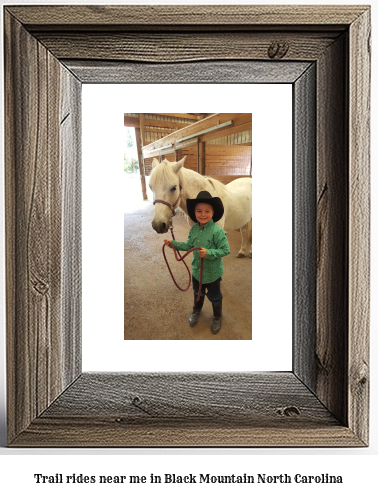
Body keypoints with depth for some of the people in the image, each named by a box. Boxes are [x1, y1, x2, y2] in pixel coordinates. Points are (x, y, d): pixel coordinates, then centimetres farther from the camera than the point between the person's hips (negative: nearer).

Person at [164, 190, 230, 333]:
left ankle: (217, 317, 44)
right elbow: (189, 246, 6)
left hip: (213, 272, -5)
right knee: (198, 293, 29)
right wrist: (173, 243, 0)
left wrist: (209, 253, -34)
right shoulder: (193, 229, -7)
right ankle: (196, 310, 57)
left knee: (214, 297, 18)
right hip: (197, 270, 5)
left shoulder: (217, 231, -26)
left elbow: (225, 250, -23)